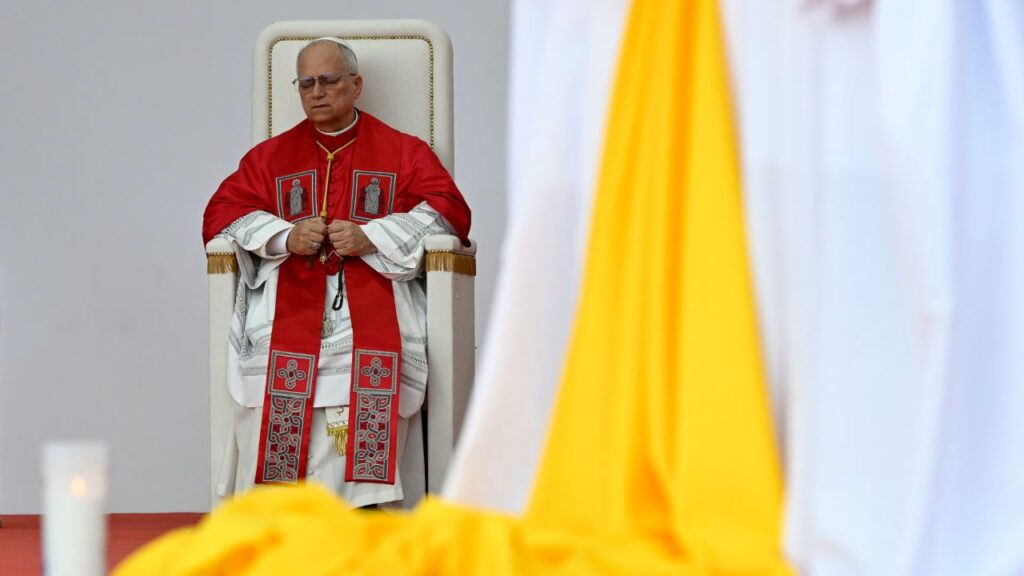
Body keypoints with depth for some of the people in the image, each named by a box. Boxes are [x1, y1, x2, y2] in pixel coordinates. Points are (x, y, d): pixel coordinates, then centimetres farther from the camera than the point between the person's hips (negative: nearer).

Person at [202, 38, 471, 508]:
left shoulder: (403, 152, 18)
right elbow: (221, 213, 16)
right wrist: (286, 237, -4)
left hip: (373, 292, -1)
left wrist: (370, 237, -9)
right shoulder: (270, 156, 25)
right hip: (288, 298, 1)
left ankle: (361, 500, -33)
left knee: (371, 360, -36)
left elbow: (449, 212, 5)